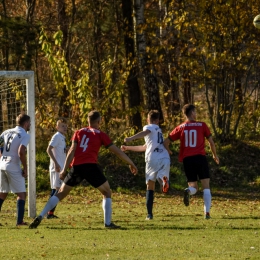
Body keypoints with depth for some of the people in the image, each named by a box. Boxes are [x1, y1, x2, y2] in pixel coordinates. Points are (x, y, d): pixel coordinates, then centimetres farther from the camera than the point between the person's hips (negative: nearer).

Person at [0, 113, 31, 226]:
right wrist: (25, 168, -12)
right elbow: (21, 152, -21)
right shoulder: (25, 135, -8)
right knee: (21, 194, 3)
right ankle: (19, 221, -4)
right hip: (14, 168, -6)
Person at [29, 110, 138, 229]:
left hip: (76, 166, 3)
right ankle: (107, 222, 5)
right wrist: (131, 163, 22)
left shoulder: (79, 132, 17)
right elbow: (117, 151, 13)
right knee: (107, 192, 15)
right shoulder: (100, 135, 11)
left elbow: (72, 151, 6)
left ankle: (40, 217, -1)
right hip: (90, 166, -3)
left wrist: (64, 170, 4)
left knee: (61, 193, 11)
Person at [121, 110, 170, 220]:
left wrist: (131, 138, -30)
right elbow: (144, 147, 41)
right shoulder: (158, 130, 34)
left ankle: (149, 214, 2)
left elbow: (145, 132, -16)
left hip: (152, 159, -4)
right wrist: (128, 148, 49)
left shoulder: (149, 127, 12)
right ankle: (164, 179, -49)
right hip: (165, 158, 4)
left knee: (150, 187, 8)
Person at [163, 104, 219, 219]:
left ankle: (188, 191, -24)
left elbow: (166, 142, 7)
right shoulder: (202, 125, 3)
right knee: (206, 187, 5)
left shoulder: (180, 128, 8)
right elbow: (211, 142, 6)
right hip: (200, 158, -2)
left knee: (193, 187, 13)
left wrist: (168, 152, 27)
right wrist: (215, 155, 22)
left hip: (187, 160, 2)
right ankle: (207, 212, -9)